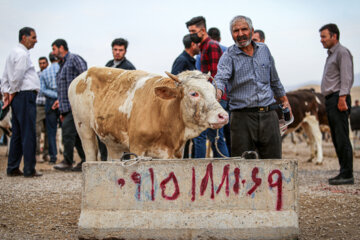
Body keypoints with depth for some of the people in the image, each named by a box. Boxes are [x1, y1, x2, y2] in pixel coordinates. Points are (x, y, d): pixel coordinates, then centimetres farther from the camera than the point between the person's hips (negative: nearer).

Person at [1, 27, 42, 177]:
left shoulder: (13, 53, 21)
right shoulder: (22, 54, -11)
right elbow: (17, 77, -17)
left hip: (17, 97, 10)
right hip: (26, 95, -10)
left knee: (17, 133, 11)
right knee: (29, 134, -8)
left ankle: (12, 169, 14)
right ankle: (29, 170, -7)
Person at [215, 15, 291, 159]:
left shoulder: (264, 50, 12)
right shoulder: (229, 56, -2)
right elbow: (221, 77, -21)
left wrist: (284, 99, 29)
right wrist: (218, 91, -42)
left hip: (268, 115, 3)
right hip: (242, 117, -3)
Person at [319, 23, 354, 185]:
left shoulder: (342, 52, -6)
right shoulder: (331, 54, 23)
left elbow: (346, 77, -15)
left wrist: (342, 98, -23)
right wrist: (329, 100, 18)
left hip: (338, 99, -10)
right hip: (330, 100, 10)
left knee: (342, 138, -11)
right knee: (336, 139, 8)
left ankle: (347, 175, -10)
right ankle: (344, 173, 11)